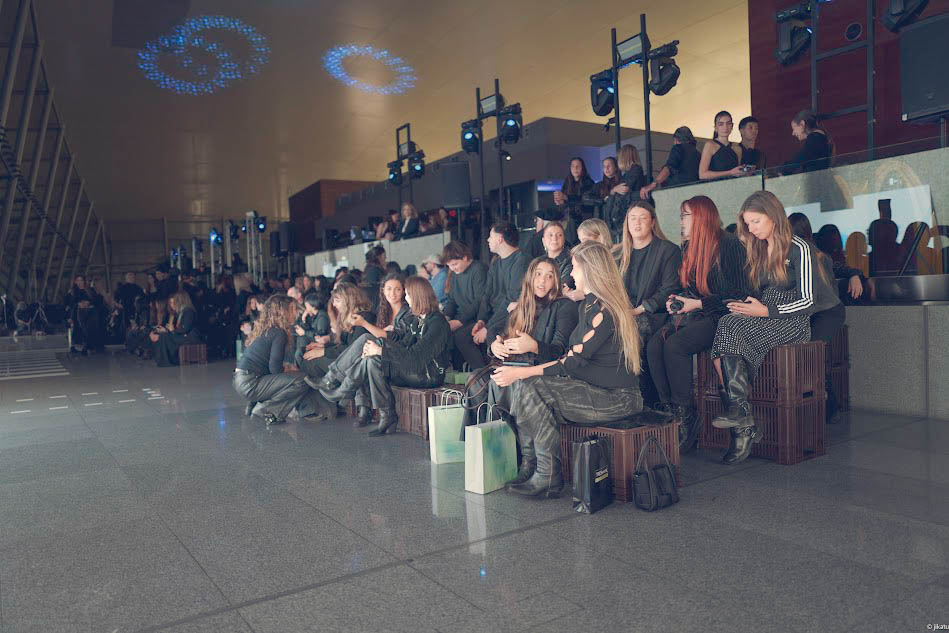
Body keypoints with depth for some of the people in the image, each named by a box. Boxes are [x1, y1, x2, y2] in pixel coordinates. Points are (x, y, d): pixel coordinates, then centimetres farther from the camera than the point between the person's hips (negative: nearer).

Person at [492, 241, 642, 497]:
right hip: (594, 388, 10)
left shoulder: (604, 310, -17)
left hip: (617, 398, -10)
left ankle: (548, 477, -13)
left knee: (530, 387, -21)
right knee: (524, 384, -4)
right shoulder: (588, 305, 14)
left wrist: (520, 373, -21)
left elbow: (574, 361, -21)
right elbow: (573, 356, 16)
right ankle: (530, 466, -2)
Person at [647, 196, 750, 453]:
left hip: (719, 316, -7)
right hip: (692, 313, 7)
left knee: (674, 345, -31)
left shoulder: (729, 244, -7)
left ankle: (685, 416, -19)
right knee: (654, 344, -22)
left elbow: (739, 293, -11)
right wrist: (677, 299, 6)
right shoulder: (688, 248, 17)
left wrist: (698, 303, -14)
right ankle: (669, 409, -19)